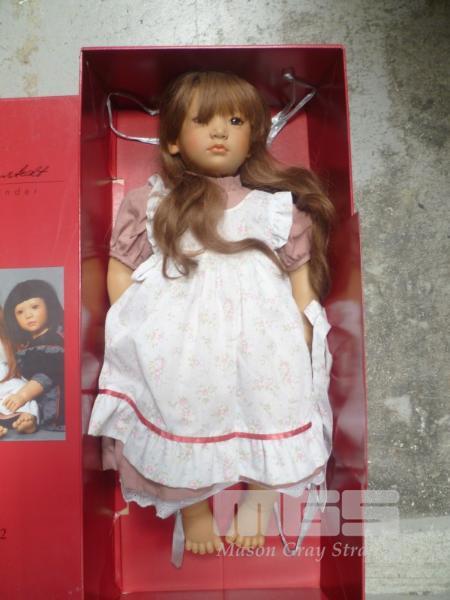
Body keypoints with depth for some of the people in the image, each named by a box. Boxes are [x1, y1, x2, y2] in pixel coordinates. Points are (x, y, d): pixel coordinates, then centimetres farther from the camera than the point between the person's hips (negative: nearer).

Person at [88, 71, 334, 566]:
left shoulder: (278, 204, 14)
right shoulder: (150, 203, 12)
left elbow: (301, 277, 14)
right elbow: (120, 272, 11)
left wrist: (303, 337, 3)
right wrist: (137, 331, -1)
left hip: (261, 336, 1)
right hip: (175, 337, 0)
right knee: (180, 412, -8)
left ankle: (258, 498, 20)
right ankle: (192, 507, 19)